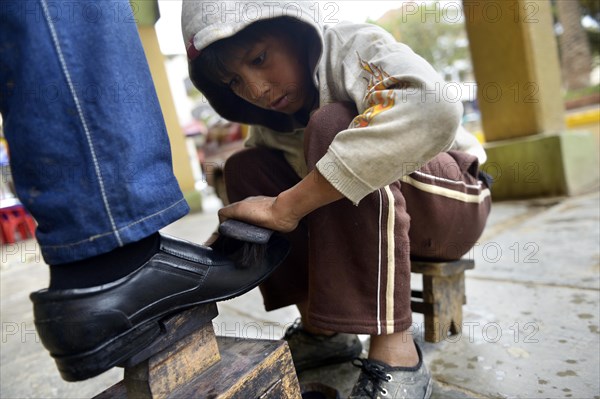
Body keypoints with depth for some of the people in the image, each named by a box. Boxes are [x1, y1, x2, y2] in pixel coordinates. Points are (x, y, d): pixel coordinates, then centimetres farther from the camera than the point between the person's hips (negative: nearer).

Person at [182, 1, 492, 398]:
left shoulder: (354, 48, -20)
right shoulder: (269, 123, 1)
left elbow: (434, 107, -41)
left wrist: (287, 206, -39)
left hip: (453, 200, -6)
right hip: (370, 216, 6)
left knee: (332, 127, -30)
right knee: (245, 167, -6)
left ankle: (394, 351, -28)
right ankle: (322, 328, -5)